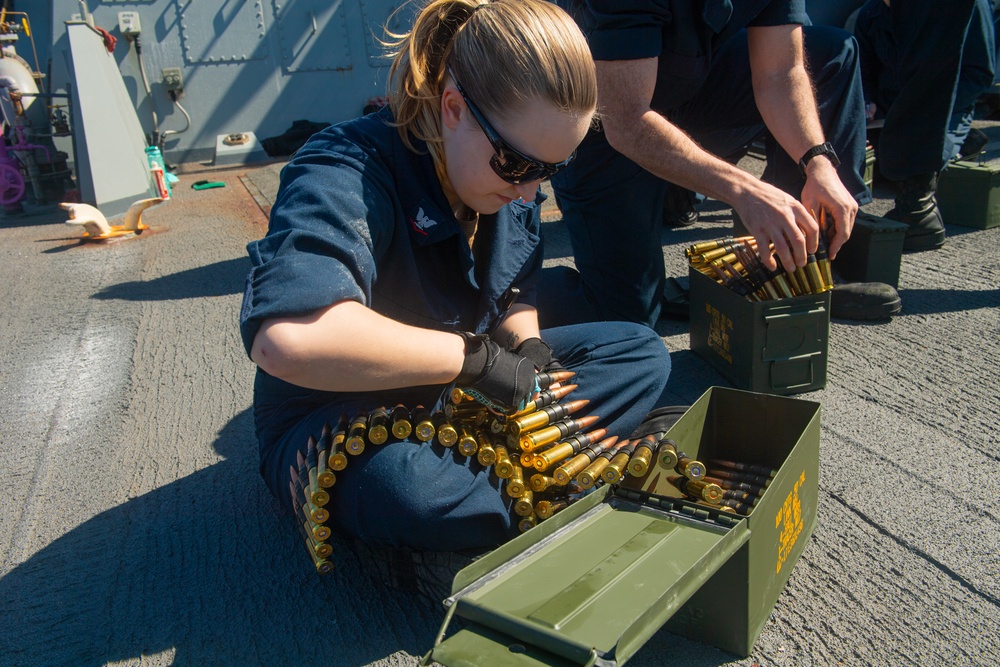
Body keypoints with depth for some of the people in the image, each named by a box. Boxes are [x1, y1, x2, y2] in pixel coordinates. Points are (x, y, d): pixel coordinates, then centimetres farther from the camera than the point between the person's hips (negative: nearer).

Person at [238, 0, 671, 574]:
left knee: (643, 353, 0)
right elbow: (288, 338, -47)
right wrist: (475, 355, -37)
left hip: (461, 397, 8)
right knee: (405, 485, -44)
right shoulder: (347, 175, -28)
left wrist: (527, 346, -9)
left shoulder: (512, 179, -2)